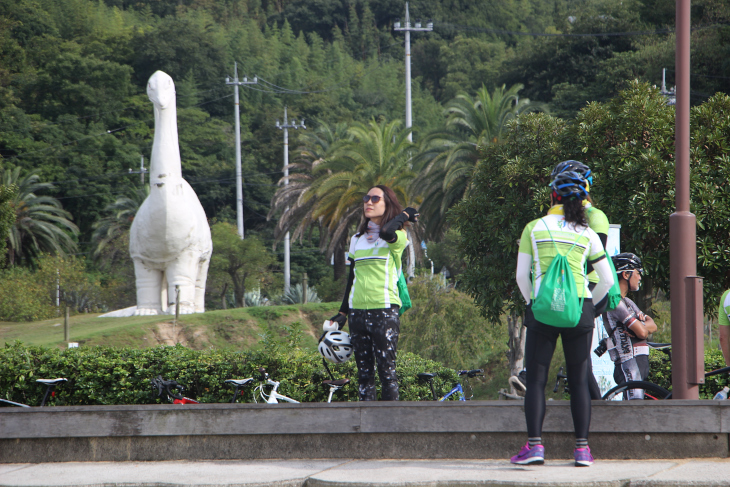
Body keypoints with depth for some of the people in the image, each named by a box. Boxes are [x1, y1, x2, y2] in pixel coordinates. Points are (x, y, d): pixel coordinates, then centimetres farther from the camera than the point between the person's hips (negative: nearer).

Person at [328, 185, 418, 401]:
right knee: (364, 371, 6)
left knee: (387, 370, -7)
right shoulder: (357, 239, 16)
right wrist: (342, 314, 20)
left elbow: (387, 232, -27)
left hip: (384, 311, -6)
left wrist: (405, 214, -10)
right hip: (358, 311, 6)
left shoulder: (397, 237, -2)